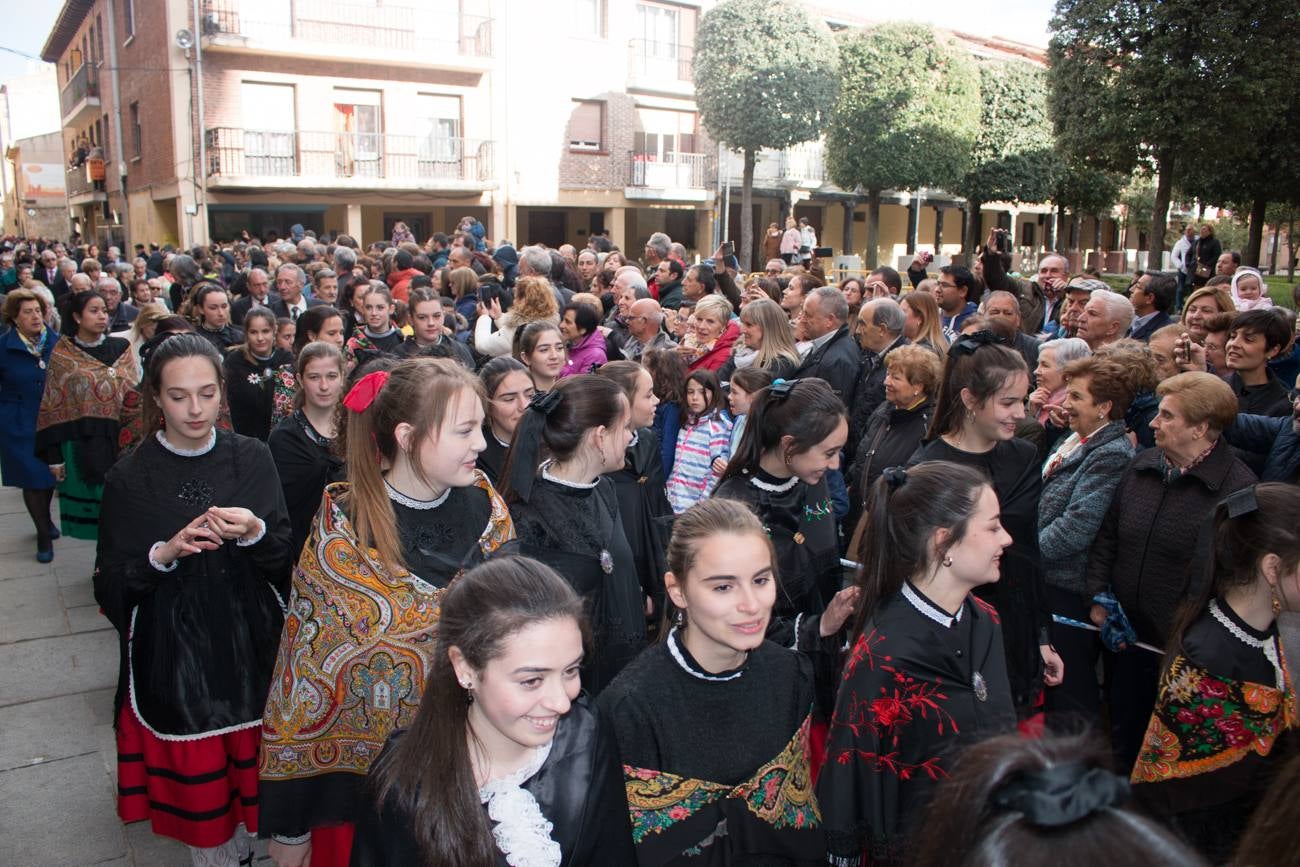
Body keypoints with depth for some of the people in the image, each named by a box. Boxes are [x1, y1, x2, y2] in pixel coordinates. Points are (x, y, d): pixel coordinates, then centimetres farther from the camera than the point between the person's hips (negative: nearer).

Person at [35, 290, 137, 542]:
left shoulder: (121, 348, 5)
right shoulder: (62, 356, 0)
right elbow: (52, 408, 0)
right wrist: (54, 456, -4)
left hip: (118, 440, 2)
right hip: (80, 444, -1)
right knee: (91, 506, 5)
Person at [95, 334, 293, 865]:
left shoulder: (252, 459, -1)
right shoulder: (130, 477, -4)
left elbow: (287, 559, -1)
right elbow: (110, 588, -4)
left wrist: (254, 532, -21)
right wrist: (163, 554, -21)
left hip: (251, 646, 1)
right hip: (172, 655, -1)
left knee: (254, 769, 10)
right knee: (197, 781, 8)